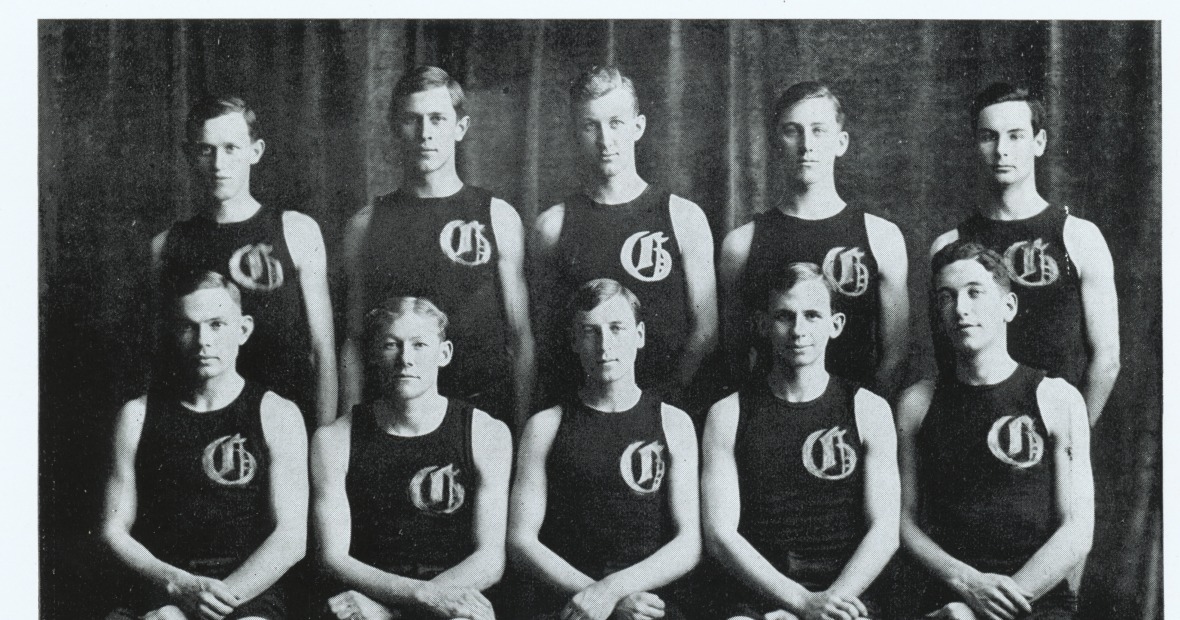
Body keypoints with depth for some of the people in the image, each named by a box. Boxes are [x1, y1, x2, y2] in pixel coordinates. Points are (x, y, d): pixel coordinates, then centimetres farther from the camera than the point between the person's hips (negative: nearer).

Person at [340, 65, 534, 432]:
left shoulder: (498, 218, 3)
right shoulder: (365, 225, 7)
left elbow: (521, 335, 2)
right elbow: (354, 341, 9)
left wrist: (522, 430, -4)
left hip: (485, 414, -1)